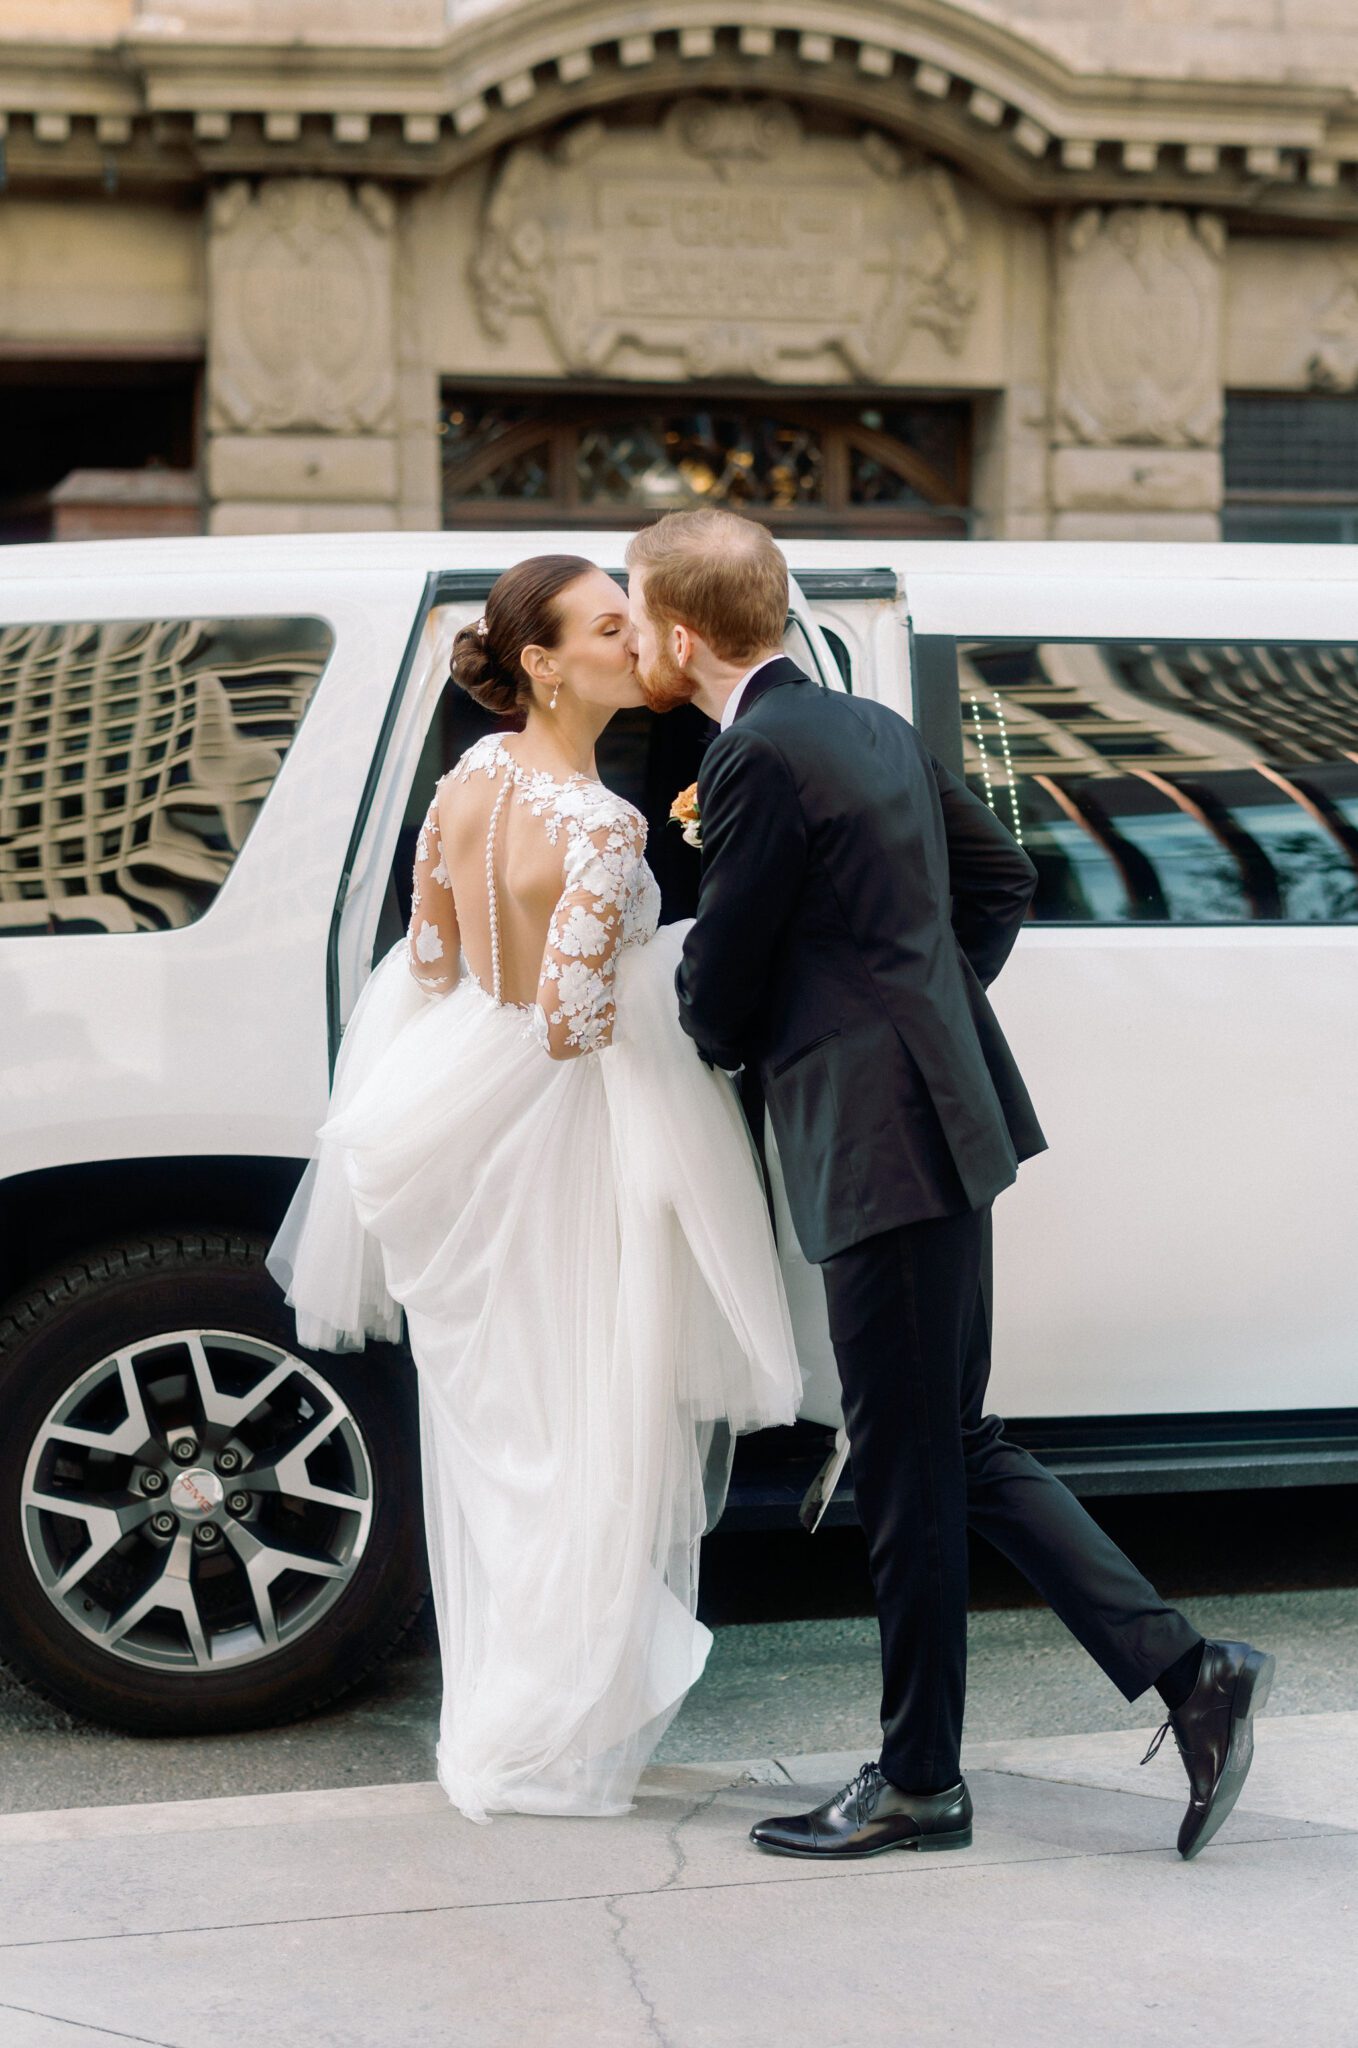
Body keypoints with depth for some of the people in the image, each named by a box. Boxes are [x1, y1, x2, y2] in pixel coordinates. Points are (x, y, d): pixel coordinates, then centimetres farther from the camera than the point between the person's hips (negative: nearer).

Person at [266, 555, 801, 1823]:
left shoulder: (466, 786, 0)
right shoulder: (603, 830, -23)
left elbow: (429, 964, 8)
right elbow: (575, 1022, -23)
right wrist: (673, 984, -7)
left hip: (471, 1137, 8)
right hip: (575, 1137, -7)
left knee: (494, 1433, 18)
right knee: (593, 1442, 6)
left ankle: (492, 1710, 32)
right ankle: (541, 1743, 14)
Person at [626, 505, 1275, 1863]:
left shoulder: (757, 756, -15)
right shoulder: (870, 728, 14)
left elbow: (716, 997, -10)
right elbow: (1003, 877, 24)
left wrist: (729, 1043, 12)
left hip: (883, 1145, -10)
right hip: (941, 1116, 10)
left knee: (906, 1472, 2)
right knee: (956, 1449, 15)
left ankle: (918, 1782, 15)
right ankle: (1186, 1671, 15)